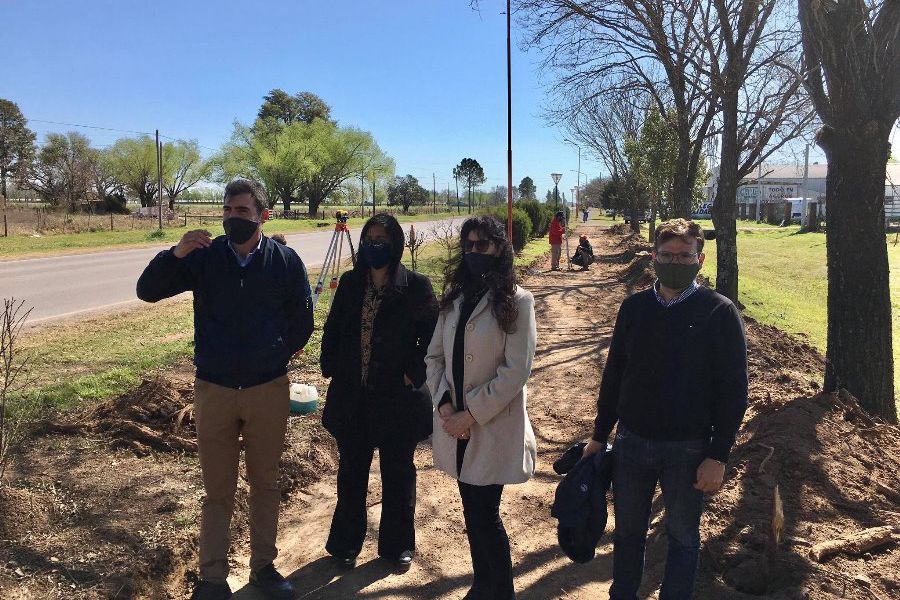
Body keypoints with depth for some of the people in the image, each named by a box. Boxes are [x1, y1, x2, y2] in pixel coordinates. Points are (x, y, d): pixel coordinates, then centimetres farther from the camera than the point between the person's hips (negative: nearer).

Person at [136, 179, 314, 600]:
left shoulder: (285, 261, -5)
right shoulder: (203, 257, -4)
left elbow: (302, 320, 4)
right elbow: (147, 291, -8)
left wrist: (276, 355, 6)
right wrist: (176, 253, -23)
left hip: (269, 390, 0)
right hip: (213, 391, 0)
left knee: (265, 483, 14)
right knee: (217, 490, 11)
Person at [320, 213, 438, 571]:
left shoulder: (416, 286, -9)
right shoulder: (350, 283, 3)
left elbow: (433, 336, -7)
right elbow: (333, 329, 11)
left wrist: (414, 374, -11)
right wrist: (331, 367, 3)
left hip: (396, 397, -3)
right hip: (351, 397, 3)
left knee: (398, 473, 12)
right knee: (351, 472, 15)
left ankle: (397, 544, 30)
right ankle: (346, 543, 32)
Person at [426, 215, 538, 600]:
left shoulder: (517, 301, -10)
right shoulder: (455, 298, 9)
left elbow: (516, 370, -15)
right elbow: (434, 356, 7)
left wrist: (471, 413, -16)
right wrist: (444, 404, -8)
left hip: (494, 426, -5)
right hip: (456, 423, 5)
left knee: (485, 513, 2)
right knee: (473, 510, 15)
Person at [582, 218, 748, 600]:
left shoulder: (720, 313, -9)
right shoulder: (634, 308, 1)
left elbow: (733, 390, -8)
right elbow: (613, 376, 7)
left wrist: (718, 456, -11)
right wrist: (599, 436, 9)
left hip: (688, 449, -3)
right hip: (631, 441, 3)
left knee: (683, 536, 15)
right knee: (627, 531, 17)